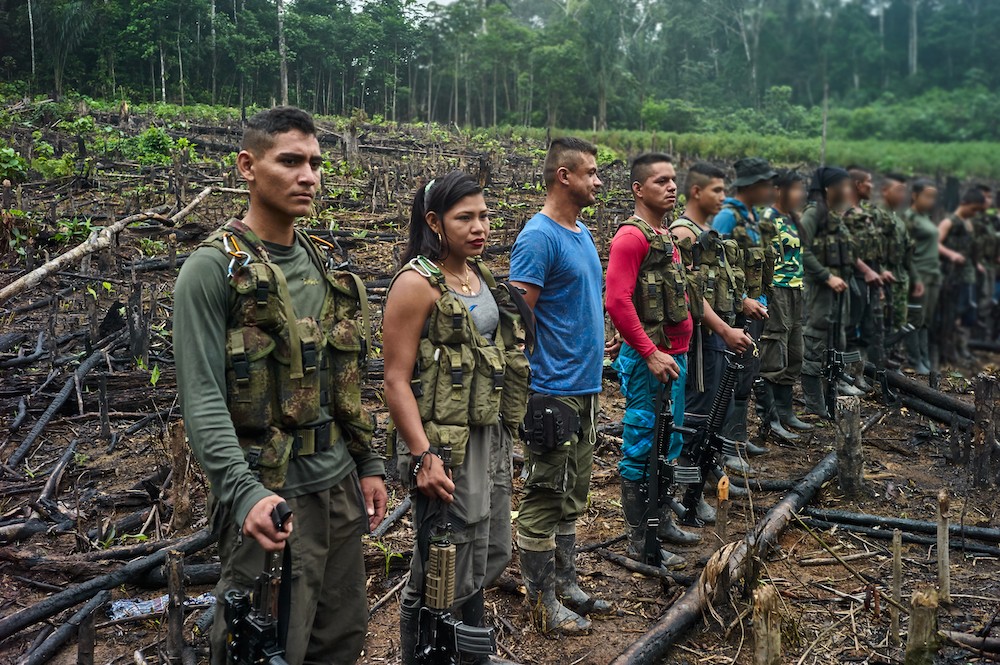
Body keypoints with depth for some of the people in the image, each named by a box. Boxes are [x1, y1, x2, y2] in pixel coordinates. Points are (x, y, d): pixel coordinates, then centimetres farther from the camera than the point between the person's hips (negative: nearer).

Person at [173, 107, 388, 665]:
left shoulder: (323, 266, 10)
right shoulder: (214, 268, -11)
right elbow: (203, 400, -18)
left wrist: (369, 463, 13)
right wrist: (244, 492, -29)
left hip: (340, 485, 7)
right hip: (271, 497, -7)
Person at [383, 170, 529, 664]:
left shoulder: (481, 276, 10)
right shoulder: (417, 283, -14)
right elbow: (396, 380, -18)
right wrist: (424, 457, -24)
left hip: (492, 436, 8)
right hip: (445, 445, -8)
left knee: (491, 555, 19)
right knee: (444, 574, 2)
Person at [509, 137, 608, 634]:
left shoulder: (582, 233, 13)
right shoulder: (538, 237, -16)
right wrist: (531, 387, -20)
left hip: (584, 387, 10)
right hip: (554, 390, -9)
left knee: (573, 494, 18)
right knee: (544, 499, 3)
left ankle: (566, 584, 32)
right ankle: (542, 602, 15)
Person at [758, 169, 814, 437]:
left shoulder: (792, 219, 18)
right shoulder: (768, 219, -10)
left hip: (795, 293, 10)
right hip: (776, 293, -10)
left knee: (793, 357, 13)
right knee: (774, 359, -7)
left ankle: (785, 412, 23)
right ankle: (769, 418, -2)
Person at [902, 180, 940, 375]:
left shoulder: (926, 217, 16)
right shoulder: (909, 218, -9)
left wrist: (937, 271, 15)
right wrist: (915, 279, -19)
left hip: (933, 274, 8)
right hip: (919, 275, -8)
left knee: (927, 321, 10)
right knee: (916, 320, -2)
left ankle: (926, 360, 15)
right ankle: (915, 363, 4)